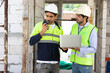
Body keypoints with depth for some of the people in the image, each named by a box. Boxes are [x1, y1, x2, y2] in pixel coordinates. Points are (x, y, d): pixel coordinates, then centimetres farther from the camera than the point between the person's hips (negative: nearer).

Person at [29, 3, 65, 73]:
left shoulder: (59, 29, 9)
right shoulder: (39, 25, -2)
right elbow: (31, 42, -8)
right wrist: (42, 32, -20)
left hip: (55, 64, 4)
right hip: (43, 63, -4)